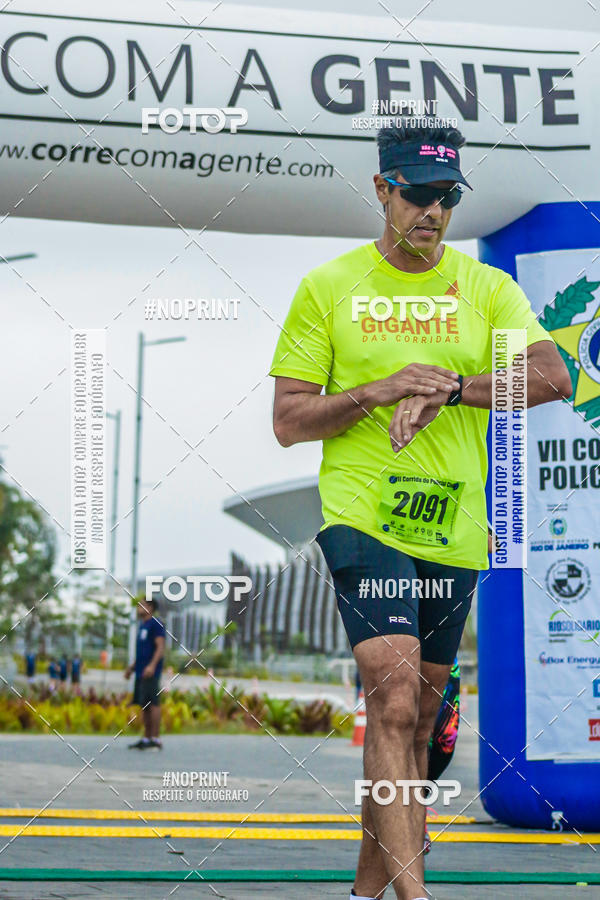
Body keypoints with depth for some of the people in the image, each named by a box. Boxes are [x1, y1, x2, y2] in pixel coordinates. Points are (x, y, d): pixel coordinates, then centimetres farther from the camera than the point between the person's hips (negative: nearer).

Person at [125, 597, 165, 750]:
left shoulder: (156, 624, -7)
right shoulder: (142, 625, 21)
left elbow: (161, 647, -15)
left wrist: (152, 665, -26)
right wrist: (132, 666, 26)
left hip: (150, 673, -9)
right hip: (141, 672, 9)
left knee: (152, 703, -10)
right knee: (144, 706, 9)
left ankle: (156, 740, -11)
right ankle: (146, 739, 12)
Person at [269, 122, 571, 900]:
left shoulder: (489, 289, 8)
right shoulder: (328, 287, 3)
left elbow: (553, 376, -8)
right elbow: (288, 421, 1)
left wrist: (448, 388, -19)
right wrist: (382, 389, -14)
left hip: (454, 530, 3)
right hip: (362, 519, -3)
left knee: (416, 720, 11)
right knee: (394, 701, -20)